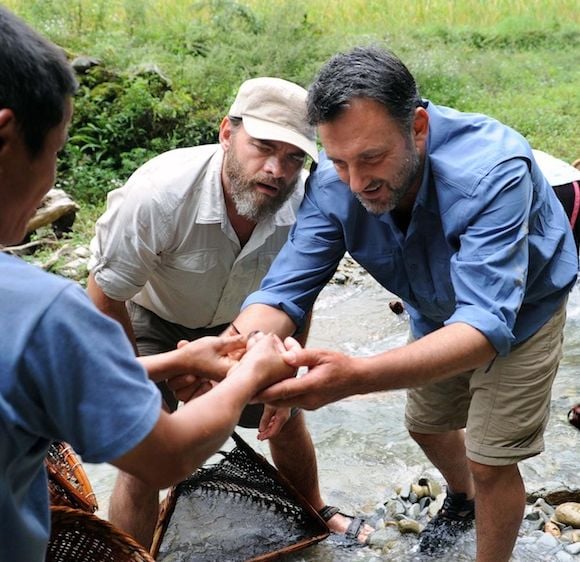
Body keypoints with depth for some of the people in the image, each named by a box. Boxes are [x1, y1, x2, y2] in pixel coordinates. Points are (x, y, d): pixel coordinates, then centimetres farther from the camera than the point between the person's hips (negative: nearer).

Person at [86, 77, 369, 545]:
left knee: (287, 419, 16)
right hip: (151, 320, -3)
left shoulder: (303, 203, -28)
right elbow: (106, 296, -23)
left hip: (238, 322, 4)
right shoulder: (158, 193, -38)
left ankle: (314, 510, 47)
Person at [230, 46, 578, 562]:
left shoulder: (493, 170, -43)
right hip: (437, 313, 5)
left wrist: (357, 377, -67)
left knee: (491, 460, -4)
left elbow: (486, 322, -50)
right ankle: (463, 499, 54)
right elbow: (285, 290, -29)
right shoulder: (334, 183, -28)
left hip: (520, 311, -5)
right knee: (426, 424, 21)